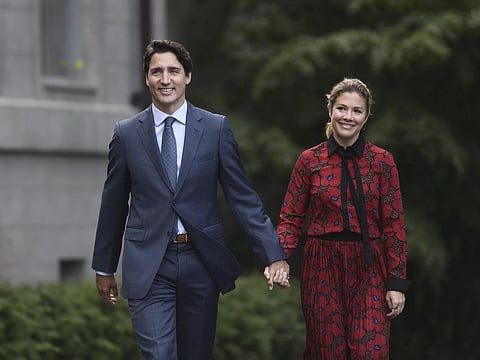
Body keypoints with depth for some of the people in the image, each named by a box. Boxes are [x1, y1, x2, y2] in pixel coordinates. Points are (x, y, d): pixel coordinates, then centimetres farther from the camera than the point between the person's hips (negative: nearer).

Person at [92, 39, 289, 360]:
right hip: (148, 267, -1)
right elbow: (113, 204, 11)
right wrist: (104, 267, 15)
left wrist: (273, 256, -5)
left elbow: (243, 197, 2)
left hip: (201, 263, 1)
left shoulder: (216, 128, 2)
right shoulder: (127, 134, 3)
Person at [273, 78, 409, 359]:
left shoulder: (382, 161, 0)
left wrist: (397, 282, -4)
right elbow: (291, 218, 4)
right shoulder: (310, 161, 2)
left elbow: (394, 224, 0)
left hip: (368, 269, -1)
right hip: (322, 266, 1)